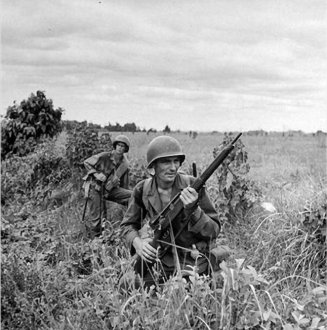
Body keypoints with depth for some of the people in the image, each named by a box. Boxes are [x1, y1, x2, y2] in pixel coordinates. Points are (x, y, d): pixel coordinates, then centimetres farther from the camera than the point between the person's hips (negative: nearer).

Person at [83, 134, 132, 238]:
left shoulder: (124, 164, 2)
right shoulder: (104, 156, -11)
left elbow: (124, 185, 11)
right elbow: (86, 163, -3)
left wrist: (127, 198, 12)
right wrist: (97, 174, -16)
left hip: (110, 189, 4)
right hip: (95, 188, -4)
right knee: (96, 217, -4)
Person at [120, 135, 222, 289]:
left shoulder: (192, 186, -9)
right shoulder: (142, 190, -3)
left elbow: (213, 231, -9)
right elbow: (127, 224, 8)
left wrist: (193, 210, -27)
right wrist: (137, 243, -14)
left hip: (190, 265, -2)